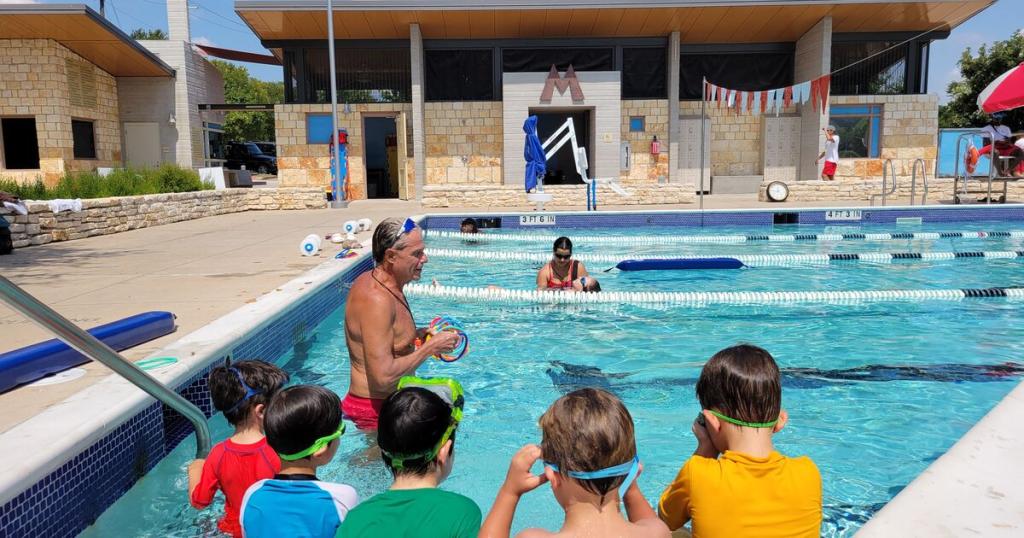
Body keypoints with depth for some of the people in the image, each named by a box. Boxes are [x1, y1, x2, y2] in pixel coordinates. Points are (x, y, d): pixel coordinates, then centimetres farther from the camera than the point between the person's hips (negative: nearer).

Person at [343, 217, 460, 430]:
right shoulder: (376, 299, -27)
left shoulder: (382, 284, 4)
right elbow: (384, 377, -30)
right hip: (375, 408, -9)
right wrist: (430, 347, -20)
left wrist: (418, 334, 4)